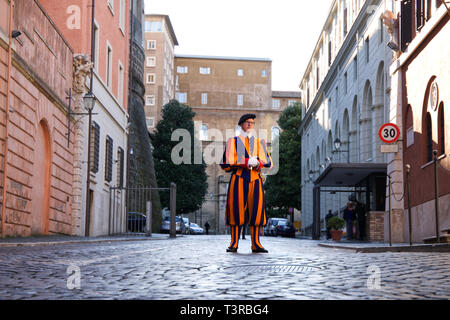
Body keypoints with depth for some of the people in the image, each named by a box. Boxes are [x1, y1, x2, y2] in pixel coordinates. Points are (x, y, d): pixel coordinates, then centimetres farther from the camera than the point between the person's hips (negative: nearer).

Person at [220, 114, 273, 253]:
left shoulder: (259, 142, 20)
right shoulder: (233, 141, 12)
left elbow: (268, 162, 9)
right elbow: (228, 162, -1)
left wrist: (257, 163, -12)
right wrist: (248, 162, -11)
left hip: (255, 179, 2)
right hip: (238, 179, -2)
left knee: (256, 210, -4)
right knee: (236, 209, -8)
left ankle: (256, 244, -2)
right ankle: (234, 243, -5)